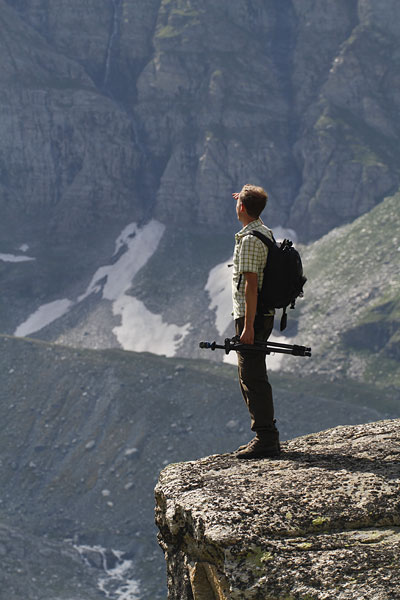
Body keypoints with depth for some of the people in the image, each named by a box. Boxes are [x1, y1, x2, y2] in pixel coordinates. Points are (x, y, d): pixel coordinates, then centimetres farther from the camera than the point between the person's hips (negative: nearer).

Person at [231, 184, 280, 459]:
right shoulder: (266, 233, 10)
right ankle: (266, 434, 21)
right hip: (265, 313, 10)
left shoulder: (249, 240, -18)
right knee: (248, 377, 16)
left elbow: (251, 284, -22)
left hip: (251, 315, -10)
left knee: (253, 379, -7)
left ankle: (266, 441, -5)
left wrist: (248, 326, -23)